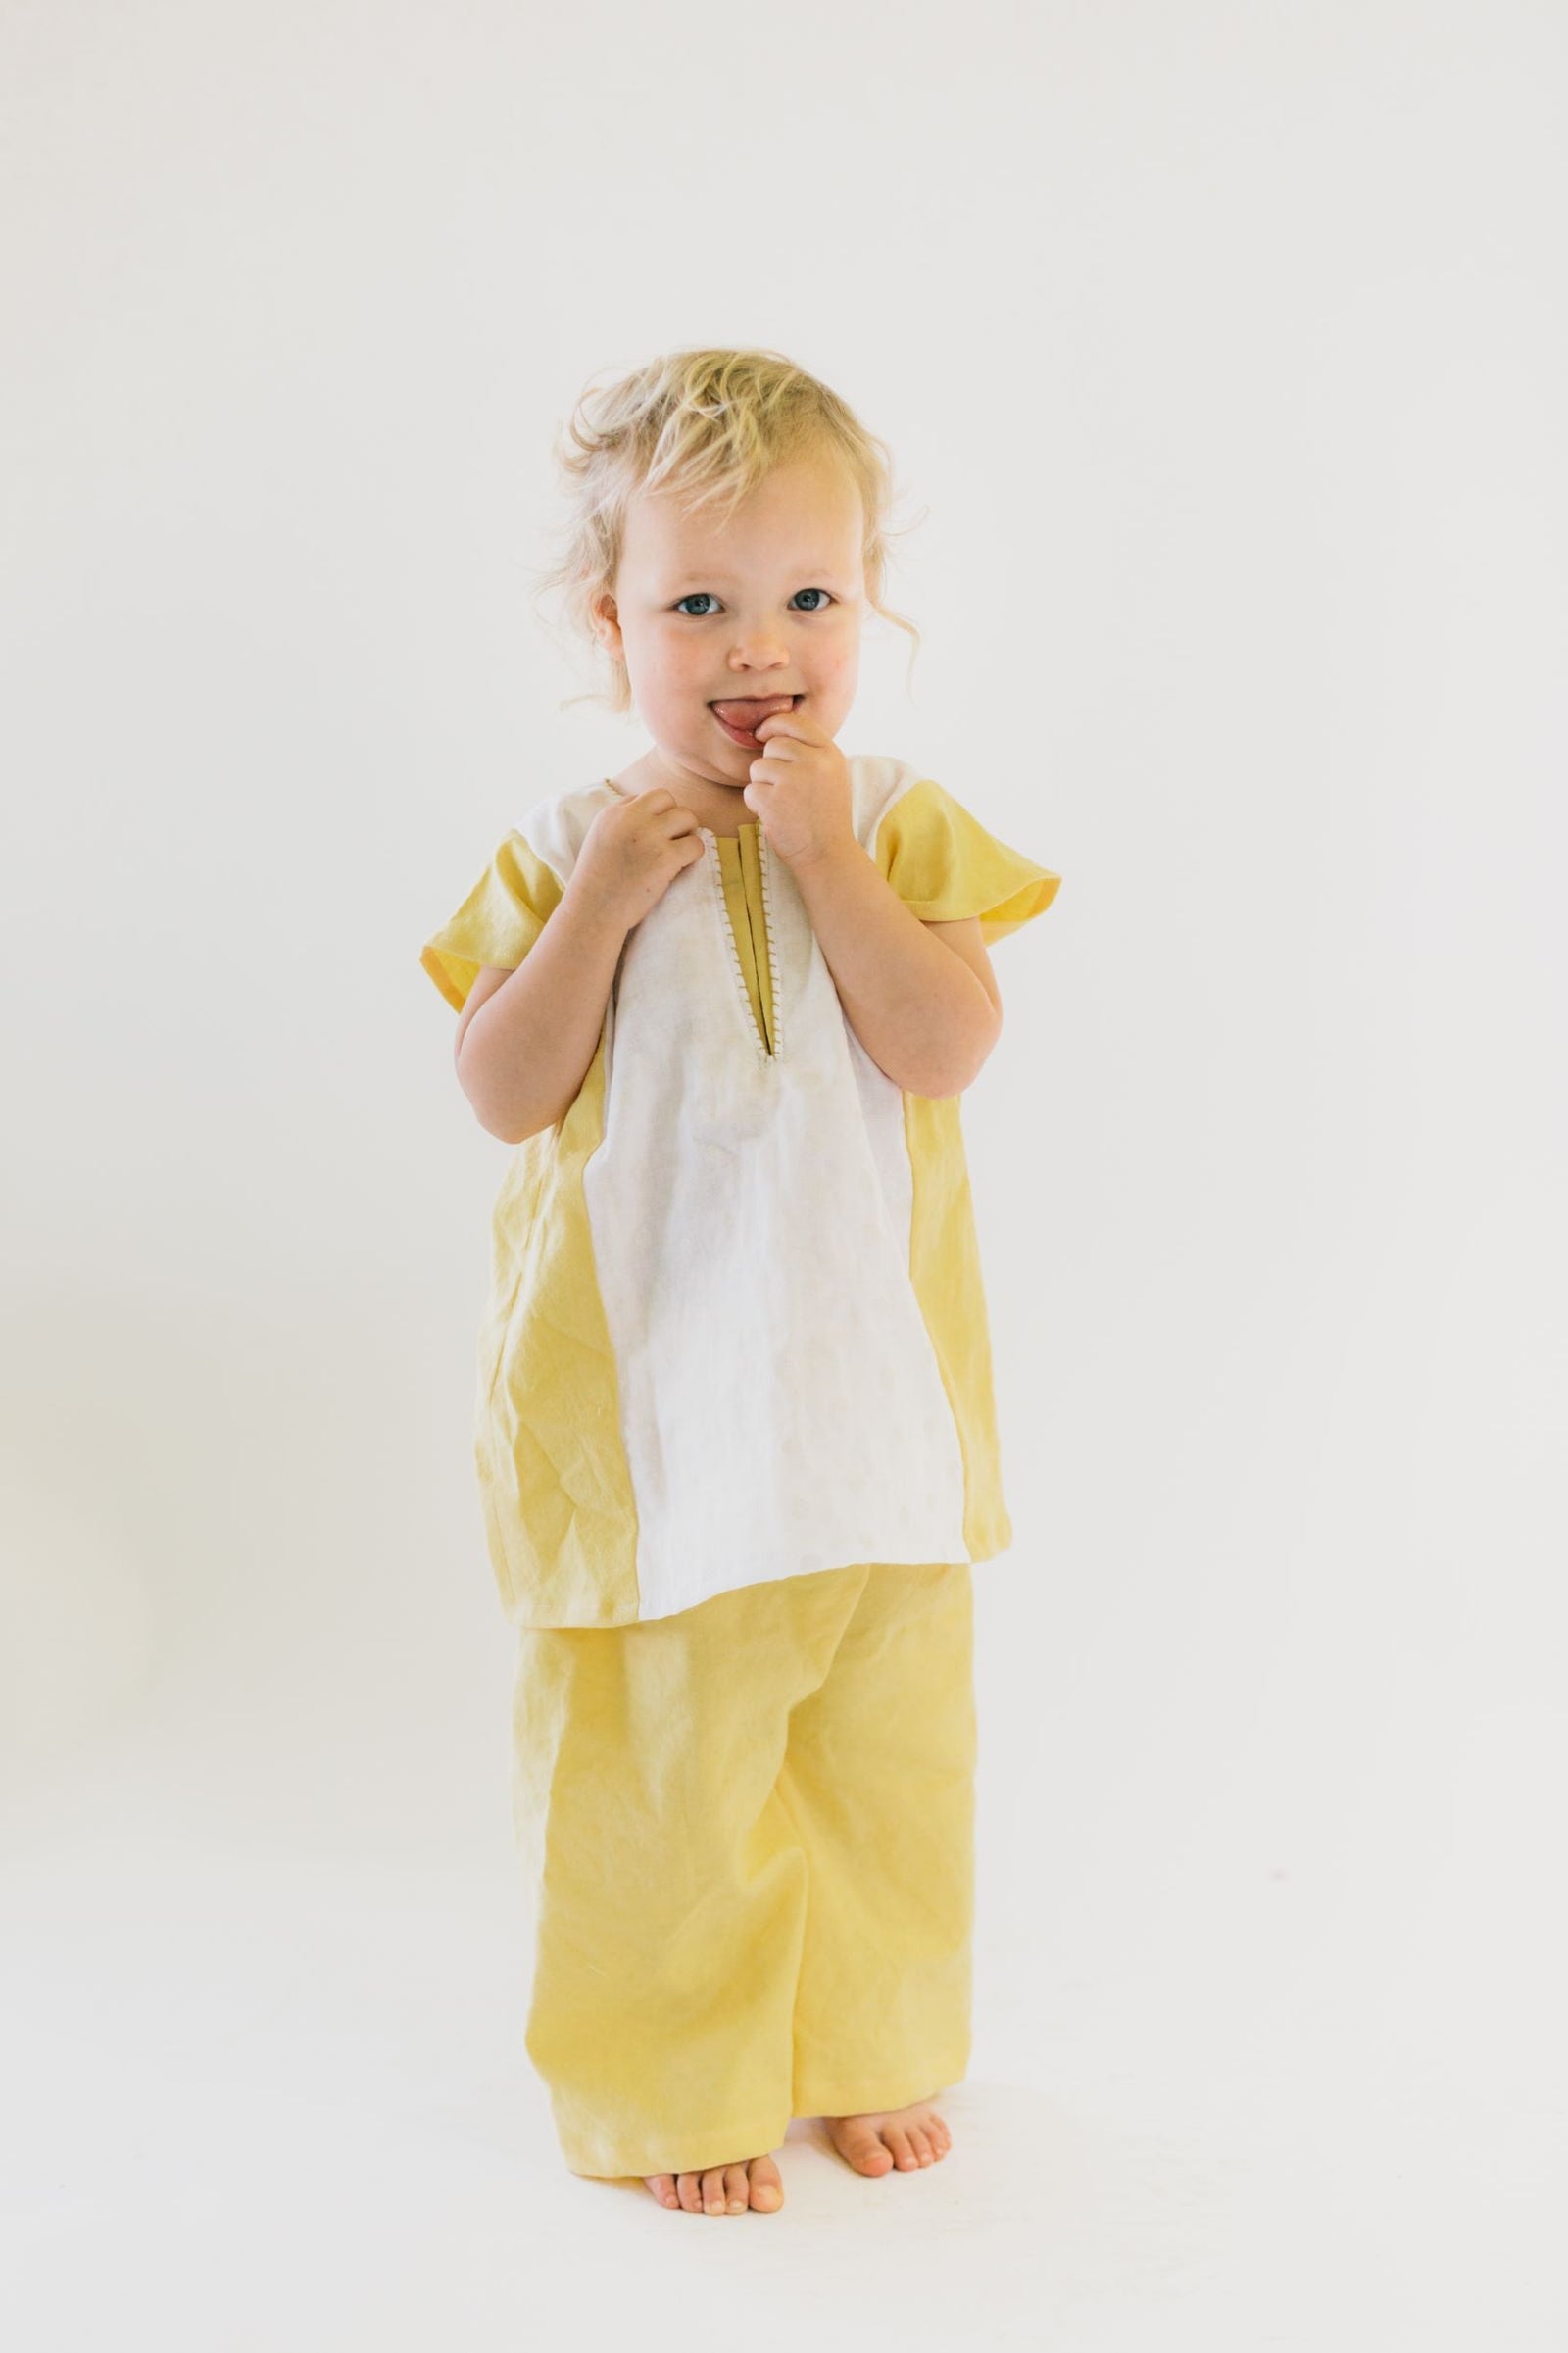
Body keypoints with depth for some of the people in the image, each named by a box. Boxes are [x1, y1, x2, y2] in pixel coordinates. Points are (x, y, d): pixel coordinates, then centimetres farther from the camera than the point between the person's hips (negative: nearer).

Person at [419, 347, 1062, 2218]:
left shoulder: (899, 824, -3)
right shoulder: (567, 847, -4)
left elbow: (945, 1046, -16)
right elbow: (503, 1091, -10)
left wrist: (823, 855, -21)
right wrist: (603, 901, -19)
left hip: (870, 1396, 2)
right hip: (648, 1410, -1)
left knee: (888, 1757, 16)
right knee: (660, 1768, 9)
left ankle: (871, 2051, 37)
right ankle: (669, 2087, 28)